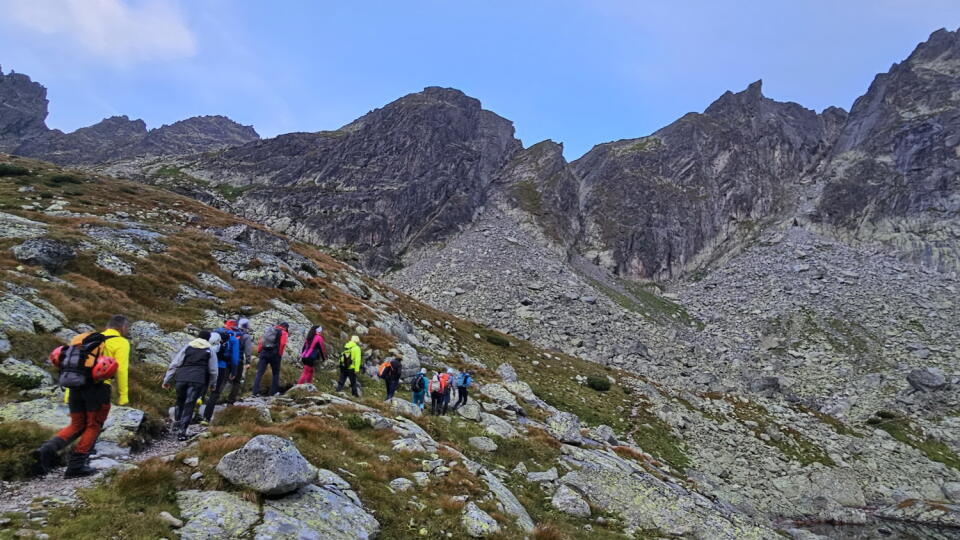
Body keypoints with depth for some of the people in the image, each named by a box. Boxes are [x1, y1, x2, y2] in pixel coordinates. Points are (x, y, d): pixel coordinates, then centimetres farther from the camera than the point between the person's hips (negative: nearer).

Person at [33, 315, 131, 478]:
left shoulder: (91, 339, 23)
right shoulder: (121, 342, 2)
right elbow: (121, 370, -8)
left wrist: (69, 394, 20)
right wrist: (122, 395, -6)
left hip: (76, 386, 6)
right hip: (98, 387, -6)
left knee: (77, 425, 16)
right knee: (93, 427, 6)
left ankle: (48, 449, -7)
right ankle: (76, 466, 6)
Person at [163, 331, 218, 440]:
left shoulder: (187, 347, 14)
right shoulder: (210, 351, 13)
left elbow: (174, 364, 9)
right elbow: (213, 370, 14)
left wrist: (167, 379, 13)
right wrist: (213, 385, 28)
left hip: (182, 378, 1)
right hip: (198, 380, -1)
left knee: (180, 401, 24)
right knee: (189, 404, 3)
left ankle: (177, 422, 28)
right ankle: (182, 430, 0)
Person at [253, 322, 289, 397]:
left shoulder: (270, 330, 22)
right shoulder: (283, 333, 5)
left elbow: (261, 341, 15)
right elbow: (282, 344, -10)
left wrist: (259, 351, 14)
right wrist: (280, 355, -3)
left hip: (264, 352, 4)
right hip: (274, 353, -4)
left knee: (259, 373, 1)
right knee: (275, 373, 11)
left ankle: (255, 392, -5)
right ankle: (273, 391, 11)